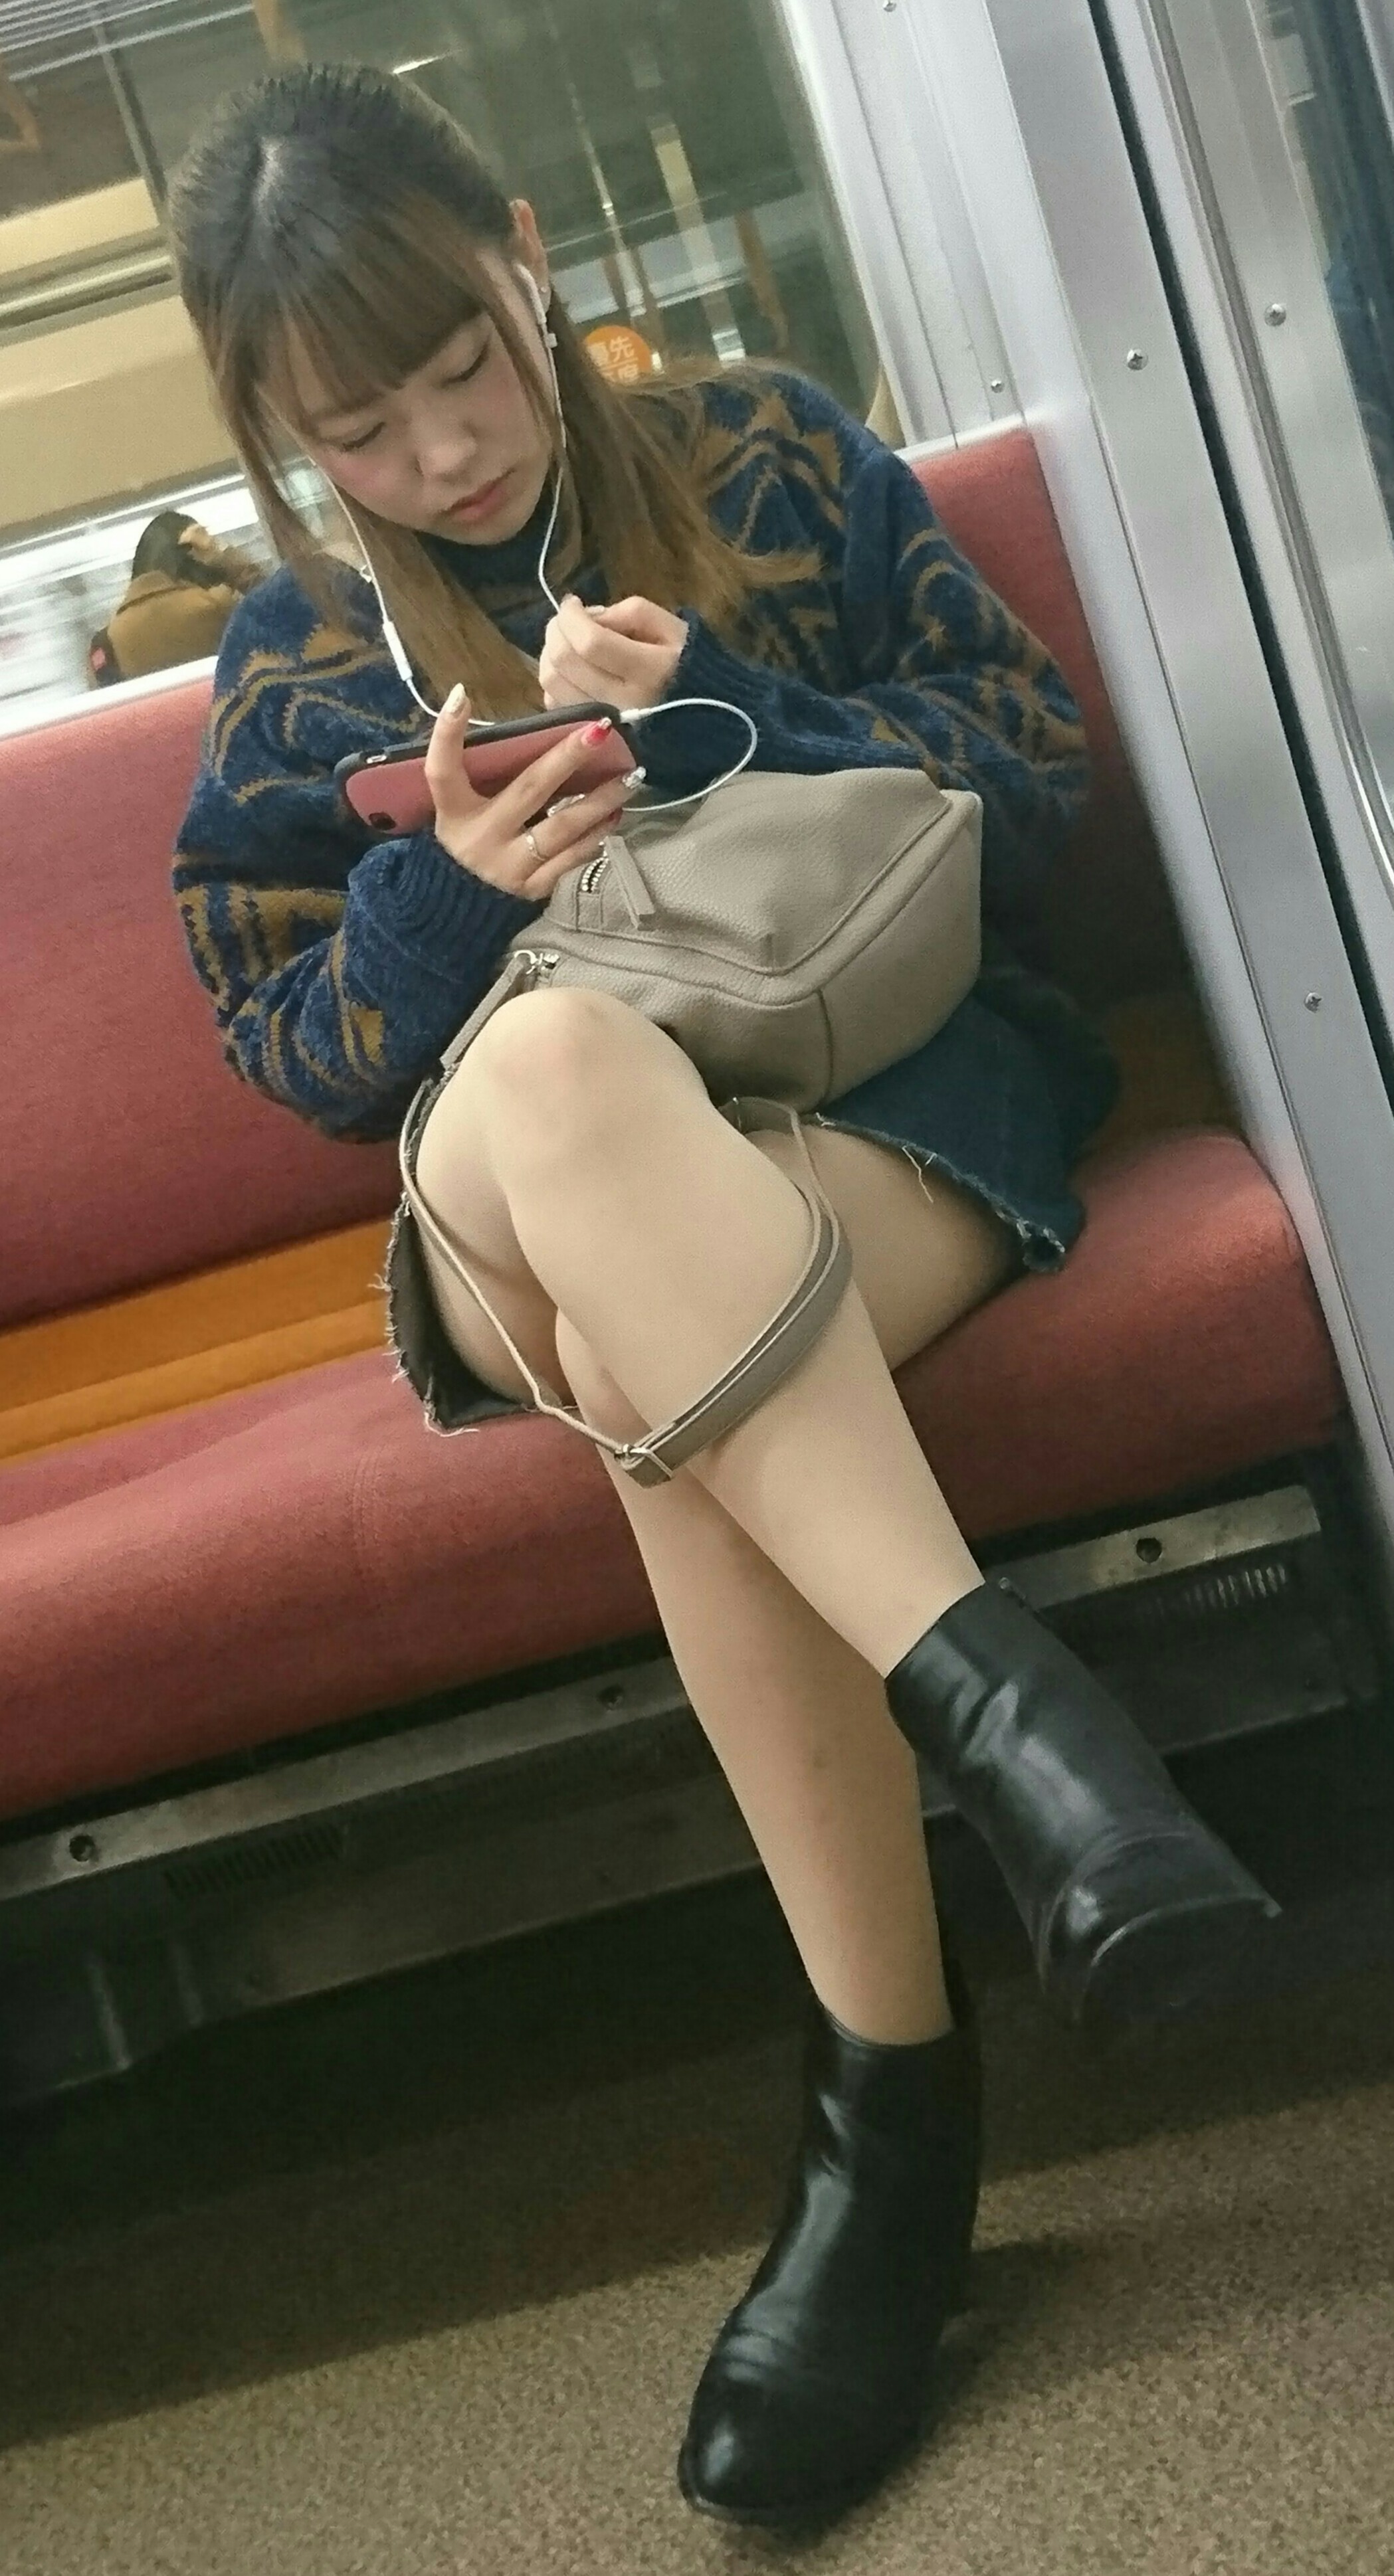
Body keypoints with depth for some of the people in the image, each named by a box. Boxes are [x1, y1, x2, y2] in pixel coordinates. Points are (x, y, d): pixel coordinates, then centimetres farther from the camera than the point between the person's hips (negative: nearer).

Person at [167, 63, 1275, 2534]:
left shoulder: (777, 456, 10)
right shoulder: (294, 660, 13)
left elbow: (1036, 774, 6)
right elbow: (279, 1045, 11)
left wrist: (717, 714, -11)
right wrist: (447, 886, -11)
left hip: (897, 1081, -1)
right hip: (538, 1201, 1)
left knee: (669, 1372, -38)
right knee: (559, 1057, -40)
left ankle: (890, 2095, -35)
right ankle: (986, 1682, -48)